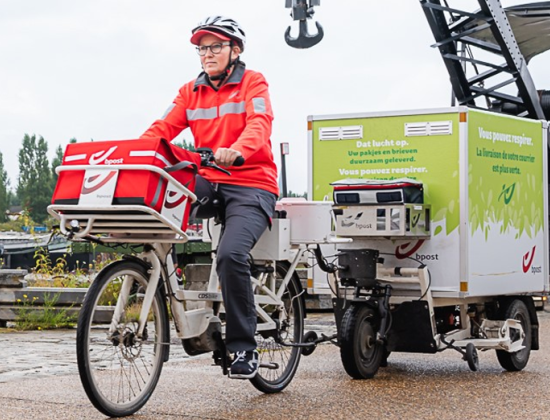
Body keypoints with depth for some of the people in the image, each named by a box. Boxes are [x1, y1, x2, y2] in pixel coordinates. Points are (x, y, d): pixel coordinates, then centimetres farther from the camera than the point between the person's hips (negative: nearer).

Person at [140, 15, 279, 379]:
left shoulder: (253, 83, 0)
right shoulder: (191, 92, 14)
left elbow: (259, 125, -18)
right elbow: (163, 128, 1)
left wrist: (236, 151, -41)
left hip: (251, 184, -5)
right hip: (208, 182, 5)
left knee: (231, 254, -28)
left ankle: (243, 347, -15)